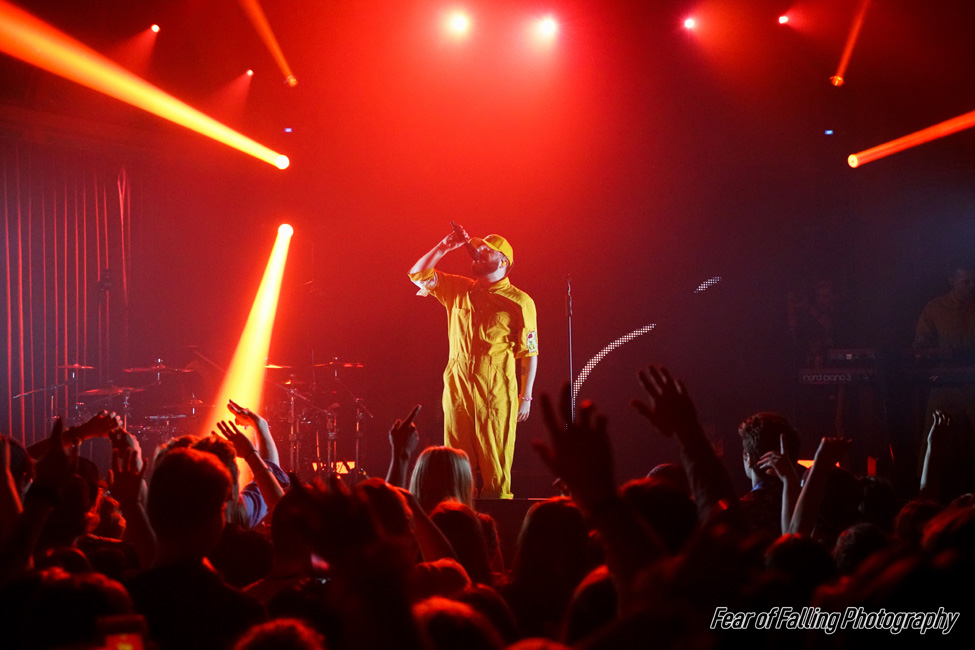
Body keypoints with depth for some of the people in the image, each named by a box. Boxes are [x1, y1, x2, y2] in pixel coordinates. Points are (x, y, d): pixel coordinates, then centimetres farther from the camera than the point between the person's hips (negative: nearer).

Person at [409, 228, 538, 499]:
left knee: (495, 465, -4)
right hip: (457, 389, 4)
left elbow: (530, 353, 0)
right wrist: (444, 247, 2)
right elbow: (418, 274, 12)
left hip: (496, 394, -4)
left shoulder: (519, 302, 1)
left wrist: (525, 397, -4)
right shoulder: (458, 290, 15)